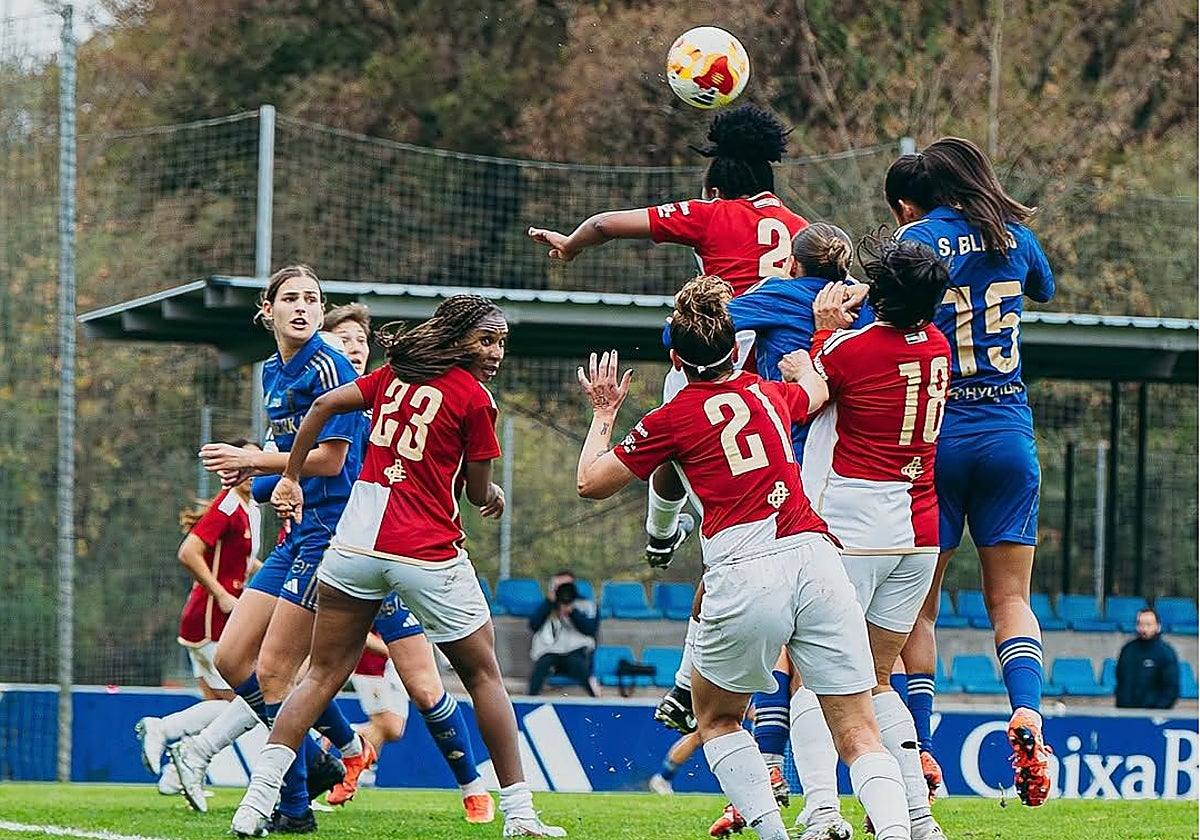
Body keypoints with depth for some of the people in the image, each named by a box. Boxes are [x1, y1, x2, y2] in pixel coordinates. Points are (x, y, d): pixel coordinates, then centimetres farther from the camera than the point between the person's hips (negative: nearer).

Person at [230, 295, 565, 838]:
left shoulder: (395, 375, 11)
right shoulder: (474, 398, -4)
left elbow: (323, 405, 5)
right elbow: (479, 495, 2)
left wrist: (291, 478, 10)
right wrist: (497, 497, 26)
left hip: (356, 543, 4)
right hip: (430, 555, -4)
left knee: (323, 675, 8)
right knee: (483, 675, 11)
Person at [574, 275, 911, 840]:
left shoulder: (672, 419, 7)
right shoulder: (771, 395, 20)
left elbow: (590, 482, 16)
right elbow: (817, 389, 46)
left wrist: (603, 413, 31)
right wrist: (799, 354, 66)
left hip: (744, 575, -3)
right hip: (815, 558, 3)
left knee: (716, 718, 22)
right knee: (858, 734, 0)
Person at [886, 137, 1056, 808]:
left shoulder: (912, 243, -5)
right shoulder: (1013, 236, 7)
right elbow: (1045, 289, 28)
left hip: (936, 435, -3)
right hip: (1010, 432, 3)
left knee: (917, 604, 7)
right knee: (1010, 596, 11)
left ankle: (919, 747, 1)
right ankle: (1027, 711, -13)